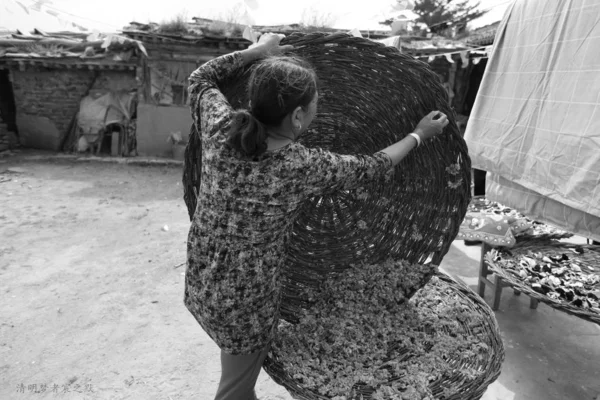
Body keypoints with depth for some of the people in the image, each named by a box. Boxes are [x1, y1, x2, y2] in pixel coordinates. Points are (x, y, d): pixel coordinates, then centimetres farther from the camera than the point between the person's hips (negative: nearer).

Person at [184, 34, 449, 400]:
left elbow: (201, 80, 7)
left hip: (199, 285, 5)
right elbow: (370, 167, -6)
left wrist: (257, 51, 10)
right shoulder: (305, 167, -25)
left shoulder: (221, 126, -16)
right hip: (245, 304, -4)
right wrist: (419, 135, 10)